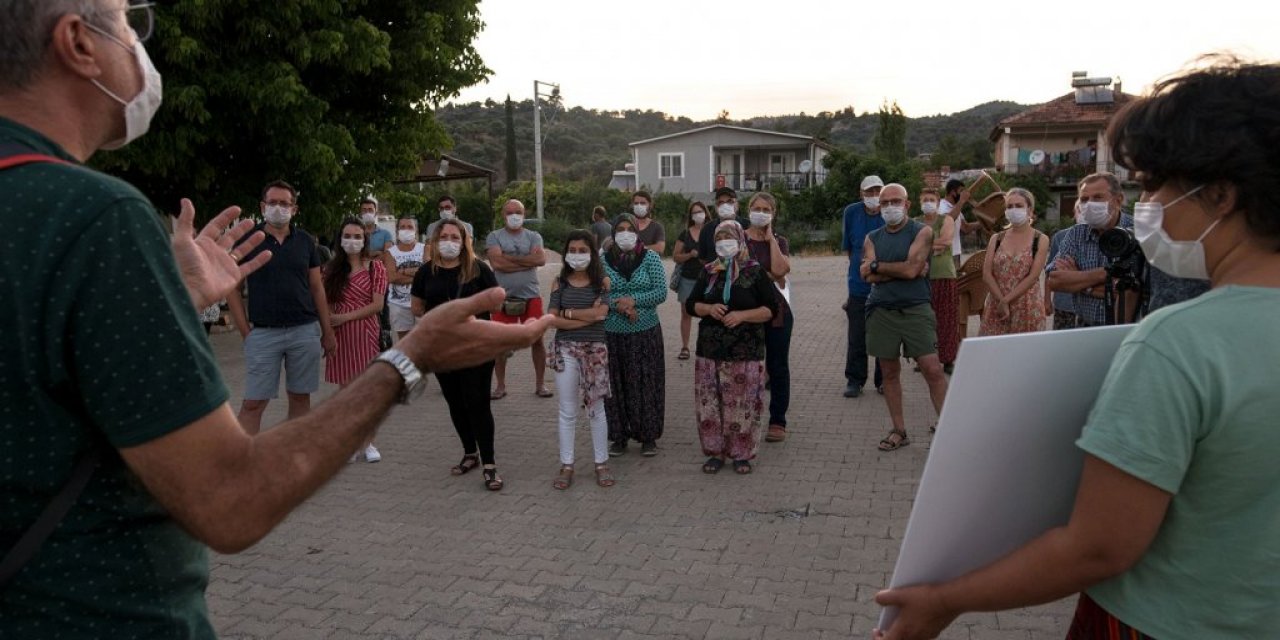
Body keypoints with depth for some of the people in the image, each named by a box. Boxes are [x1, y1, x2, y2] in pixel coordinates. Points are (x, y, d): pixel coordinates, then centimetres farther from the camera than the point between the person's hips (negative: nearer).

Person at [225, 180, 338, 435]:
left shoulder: (305, 241, 7)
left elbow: (316, 288, 10)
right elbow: (232, 287, 2)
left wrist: (328, 332, 7)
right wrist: (246, 332, -5)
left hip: (305, 330, 2)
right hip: (263, 333, -2)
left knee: (300, 397, 9)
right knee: (253, 403, -3)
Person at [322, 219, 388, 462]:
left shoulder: (375, 267, 1)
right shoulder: (331, 268, 9)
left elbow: (377, 305, -6)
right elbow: (326, 304, 9)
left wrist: (344, 317, -11)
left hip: (365, 332, -2)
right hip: (339, 335, 2)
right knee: (346, 388, 5)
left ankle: (368, 443, 12)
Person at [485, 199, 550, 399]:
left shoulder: (533, 237, 8)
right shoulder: (494, 237, 3)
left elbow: (541, 259, -11)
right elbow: (497, 263, -14)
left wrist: (510, 258, -11)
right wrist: (528, 261, -8)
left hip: (531, 297, 1)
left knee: (537, 340, 4)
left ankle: (540, 384, 17)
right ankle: (500, 385, 18)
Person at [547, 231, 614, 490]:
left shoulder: (602, 282, -1)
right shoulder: (559, 283, 2)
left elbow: (601, 312, -16)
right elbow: (552, 320, -8)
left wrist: (567, 313, -10)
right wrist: (587, 317, -15)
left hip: (595, 350, -1)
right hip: (565, 351, 1)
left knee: (596, 409, 9)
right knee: (567, 411, 7)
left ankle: (601, 463, 19)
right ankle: (566, 466, 16)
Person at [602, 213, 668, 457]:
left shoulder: (651, 258, 2)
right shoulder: (603, 261, 4)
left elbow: (661, 292, -4)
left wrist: (634, 300, -17)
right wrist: (617, 305, -17)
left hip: (646, 332, -1)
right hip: (612, 333, 1)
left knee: (646, 383, 2)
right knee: (616, 384, 5)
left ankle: (648, 436, 13)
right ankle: (619, 436, 17)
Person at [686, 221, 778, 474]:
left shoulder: (755, 272, -1)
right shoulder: (709, 272, 10)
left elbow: (771, 309, -4)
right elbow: (691, 304, 12)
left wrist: (742, 315, -17)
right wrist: (709, 308, -9)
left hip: (745, 352, -3)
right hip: (710, 350, 4)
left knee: (742, 405, -2)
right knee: (710, 403, 4)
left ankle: (742, 454, 13)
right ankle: (715, 451, 18)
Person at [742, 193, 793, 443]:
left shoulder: (779, 242, 7)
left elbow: (779, 269, -12)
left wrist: (770, 238, -8)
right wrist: (769, 277, -10)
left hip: (777, 311, 1)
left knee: (778, 367, 4)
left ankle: (778, 422, 12)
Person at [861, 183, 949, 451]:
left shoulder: (922, 232, -1)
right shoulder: (872, 238, 9)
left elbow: (911, 269, -15)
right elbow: (870, 277, -5)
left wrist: (877, 265, -5)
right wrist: (903, 269, -11)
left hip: (916, 310, -3)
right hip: (881, 311, 4)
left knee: (933, 369, -8)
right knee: (890, 372, 8)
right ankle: (899, 431, 18)